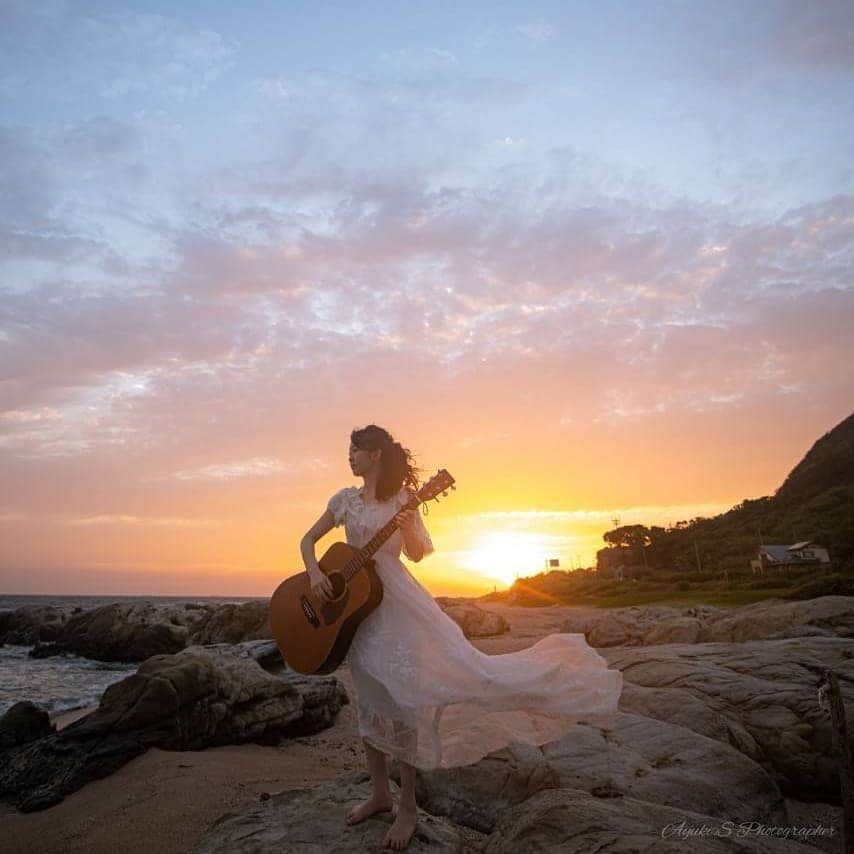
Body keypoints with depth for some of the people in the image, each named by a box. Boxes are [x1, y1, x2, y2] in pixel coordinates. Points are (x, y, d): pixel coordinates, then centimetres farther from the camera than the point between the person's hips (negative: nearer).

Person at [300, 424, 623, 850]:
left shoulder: (401, 500, -2)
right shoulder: (344, 499, 7)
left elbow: (418, 553, 2)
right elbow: (308, 539, 12)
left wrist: (407, 525, -18)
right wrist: (314, 573, -6)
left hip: (396, 603, -4)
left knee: (401, 695, -9)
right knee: (370, 700, 12)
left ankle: (407, 806, 6)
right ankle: (380, 793, 27)